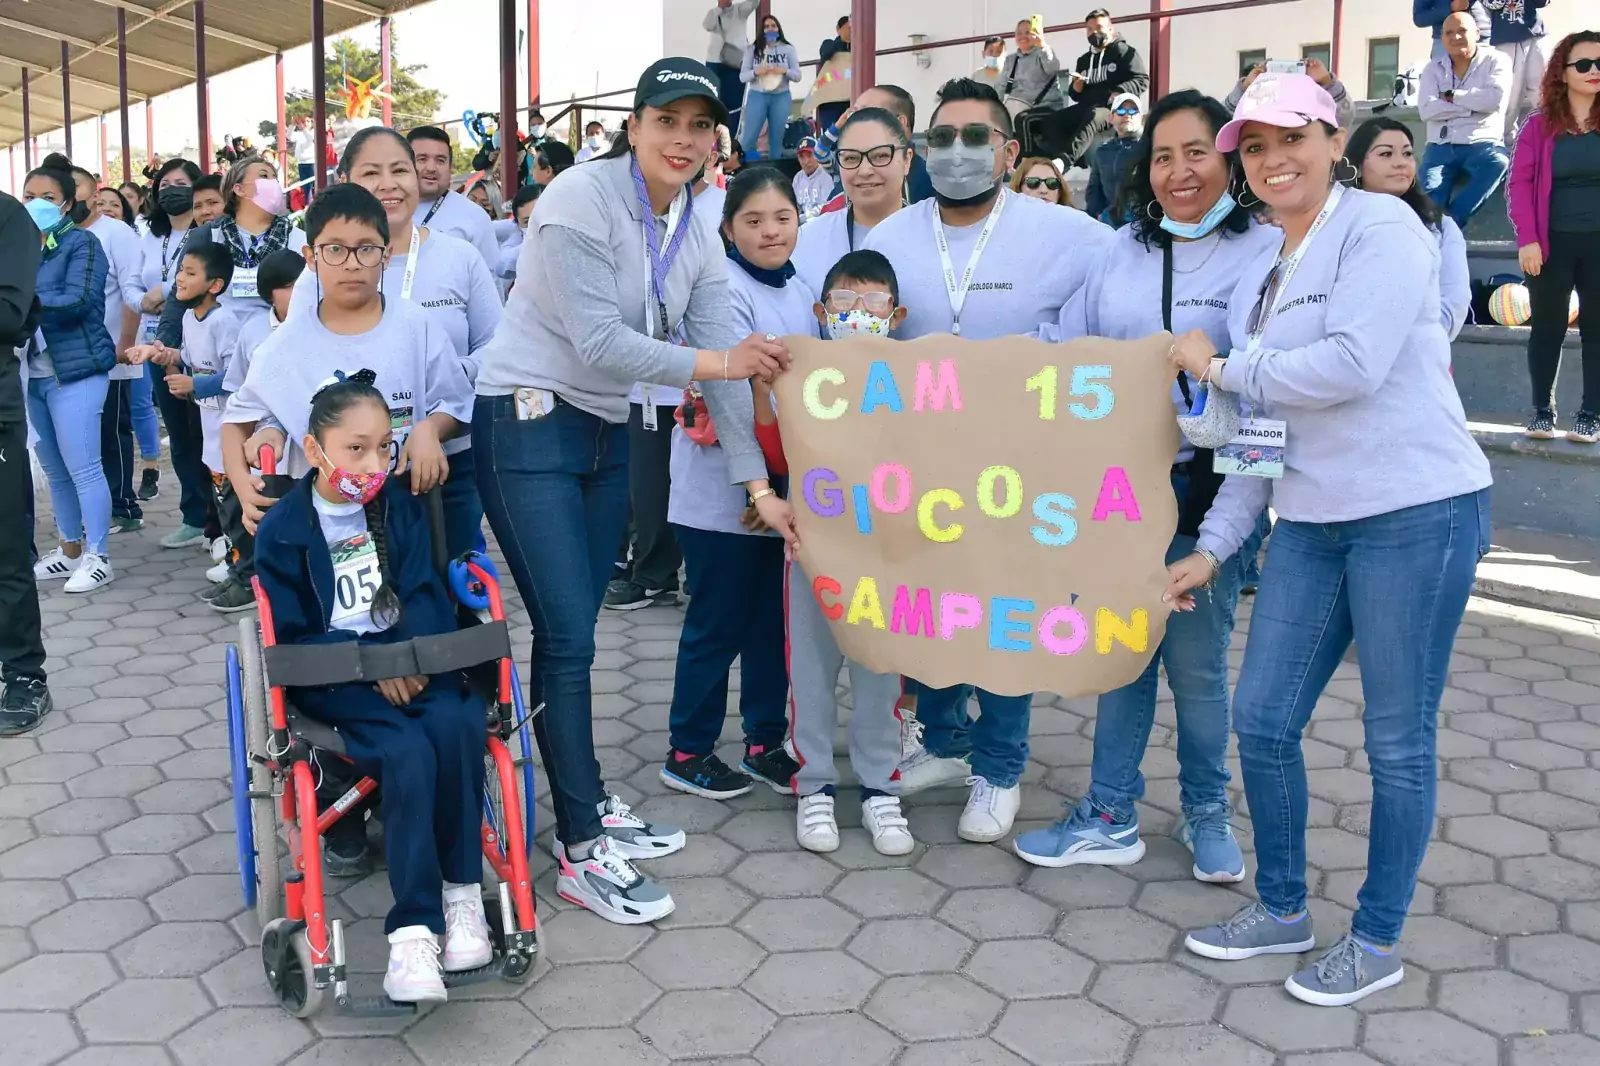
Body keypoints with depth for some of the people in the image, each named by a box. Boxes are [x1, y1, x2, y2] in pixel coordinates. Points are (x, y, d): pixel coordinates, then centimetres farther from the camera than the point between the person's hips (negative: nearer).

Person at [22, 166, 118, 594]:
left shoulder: (81, 243, -4)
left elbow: (78, 300, -17)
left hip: (75, 370, -7)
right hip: (32, 372, 7)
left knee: (82, 468, -7)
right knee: (54, 470, 13)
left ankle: (97, 557, 1)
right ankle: (70, 549, 24)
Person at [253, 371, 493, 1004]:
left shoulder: (400, 507, 9)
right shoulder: (282, 530, -1)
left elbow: (425, 594, 4)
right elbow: (292, 636, -3)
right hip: (333, 677, -3)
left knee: (457, 724, -31)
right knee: (407, 754, -32)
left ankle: (462, 892, -18)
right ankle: (413, 930, -29)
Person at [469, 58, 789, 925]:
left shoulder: (699, 235, 6)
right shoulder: (580, 199, -16)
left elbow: (727, 360, 1)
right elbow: (598, 340, -22)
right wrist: (708, 362, -20)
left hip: (609, 431, 7)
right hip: (530, 421, -7)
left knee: (573, 631, 13)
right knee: (568, 635, -8)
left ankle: (589, 805, 25)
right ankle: (582, 855, 0)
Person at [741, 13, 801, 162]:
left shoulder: (788, 49, 6)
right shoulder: (752, 49, 4)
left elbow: (797, 76, 5)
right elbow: (742, 76, 2)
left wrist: (785, 71, -15)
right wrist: (755, 72, -18)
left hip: (781, 97, 1)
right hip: (757, 96, -1)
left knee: (777, 139, 4)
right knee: (749, 138, -6)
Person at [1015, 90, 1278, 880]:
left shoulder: (1265, 250, -5)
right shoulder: (1118, 252, 9)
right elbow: (1062, 346, 6)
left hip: (1204, 485, -4)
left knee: (1197, 660, 6)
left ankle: (1207, 814, 28)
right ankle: (1110, 817, 25)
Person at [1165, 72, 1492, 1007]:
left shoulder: (1380, 226, -8)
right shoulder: (1260, 281, 15)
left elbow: (1352, 365, -22)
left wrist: (1220, 368, -8)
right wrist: (1215, 546, 11)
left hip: (1418, 511, -7)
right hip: (1312, 523, 8)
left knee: (1398, 738, 4)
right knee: (1262, 719, 9)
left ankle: (1379, 941, 22)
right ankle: (1282, 910, 29)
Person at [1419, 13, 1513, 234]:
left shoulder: (1495, 61, 7)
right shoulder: (1433, 68, 13)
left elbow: (1496, 99, -13)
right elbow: (1426, 110, -4)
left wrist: (1451, 96, -5)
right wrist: (1473, 105, -9)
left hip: (1482, 143, -2)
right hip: (1441, 147, 2)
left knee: (1498, 162, -35)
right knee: (1430, 195, -26)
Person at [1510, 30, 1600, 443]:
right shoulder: (1540, 124, 3)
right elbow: (1520, 183, -1)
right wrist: (1527, 239, -10)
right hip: (1551, 242, 0)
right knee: (1548, 326, 5)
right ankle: (1542, 410, 13)